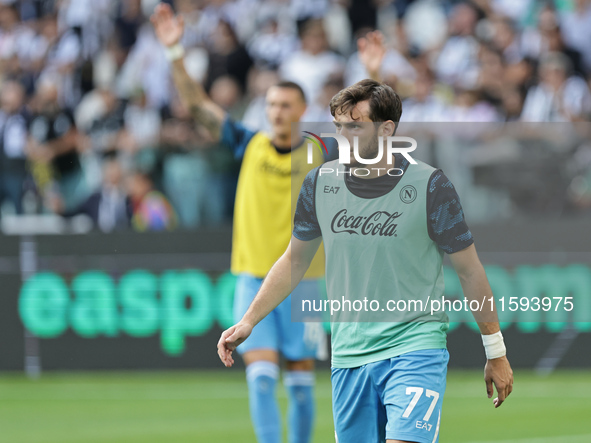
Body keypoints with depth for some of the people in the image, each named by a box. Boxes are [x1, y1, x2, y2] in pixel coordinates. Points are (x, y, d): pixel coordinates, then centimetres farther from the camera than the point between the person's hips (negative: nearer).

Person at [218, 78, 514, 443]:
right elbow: (295, 260, 18)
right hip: (348, 355, 4)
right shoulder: (320, 183, 3)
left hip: (415, 348, -4)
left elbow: (469, 269, 0)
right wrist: (248, 321, 12)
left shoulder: (429, 186, -8)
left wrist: (496, 352, 4)